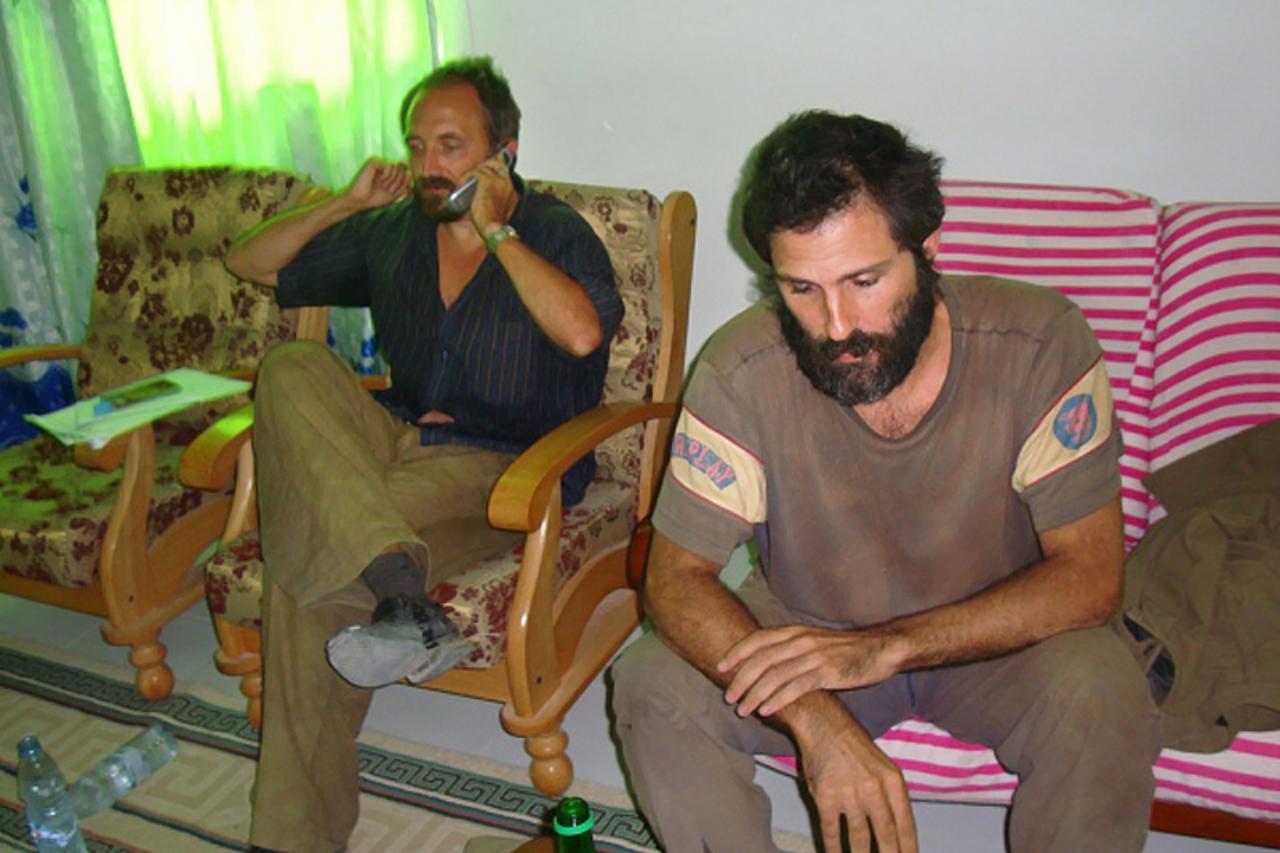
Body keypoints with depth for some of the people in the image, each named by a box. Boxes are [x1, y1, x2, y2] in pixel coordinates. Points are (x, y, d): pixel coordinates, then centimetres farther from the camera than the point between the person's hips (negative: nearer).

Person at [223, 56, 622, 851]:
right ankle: (397, 585, -41)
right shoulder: (391, 233, 17)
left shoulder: (556, 233, 1)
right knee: (293, 368, -26)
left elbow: (583, 333, -24)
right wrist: (347, 203, 10)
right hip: (397, 442, 6)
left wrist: (495, 230, -14)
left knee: (309, 564, -28)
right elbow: (251, 264, 23)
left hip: (504, 466, -6)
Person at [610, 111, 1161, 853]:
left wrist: (884, 647, -35)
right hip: (808, 627, 1)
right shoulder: (743, 370, -22)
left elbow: (1090, 574, -21)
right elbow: (678, 578, -19)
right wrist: (812, 715, -37)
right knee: (653, 687, -23)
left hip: (998, 636, 0)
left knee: (1102, 698, -30)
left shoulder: (1041, 342, -23)